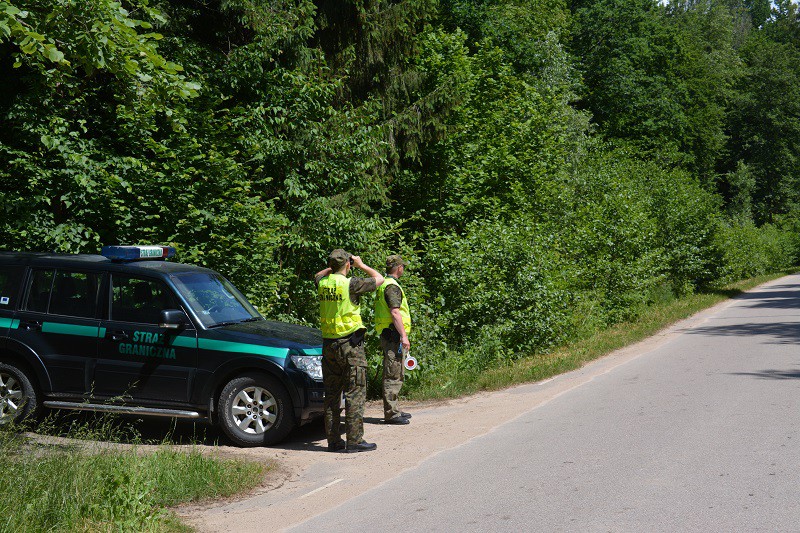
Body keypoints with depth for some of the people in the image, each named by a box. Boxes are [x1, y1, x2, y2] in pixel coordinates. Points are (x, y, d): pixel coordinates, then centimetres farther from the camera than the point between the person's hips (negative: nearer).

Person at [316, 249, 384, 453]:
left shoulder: (323, 283, 3)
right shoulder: (350, 284, -14)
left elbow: (319, 275, 30)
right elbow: (379, 279, 0)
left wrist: (332, 268, 22)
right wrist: (361, 264, 10)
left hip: (328, 344, 6)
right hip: (350, 344, -6)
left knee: (332, 394, 11)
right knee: (355, 393, -2)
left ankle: (333, 440, 15)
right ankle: (354, 440, -2)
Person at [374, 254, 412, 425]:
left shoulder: (383, 285, 18)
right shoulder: (392, 286, -14)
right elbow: (395, 312, -21)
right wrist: (404, 336, -22)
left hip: (387, 334, 11)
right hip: (393, 335, -11)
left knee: (396, 375, 16)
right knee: (393, 375, -8)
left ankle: (393, 410, 22)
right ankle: (390, 413, -7)